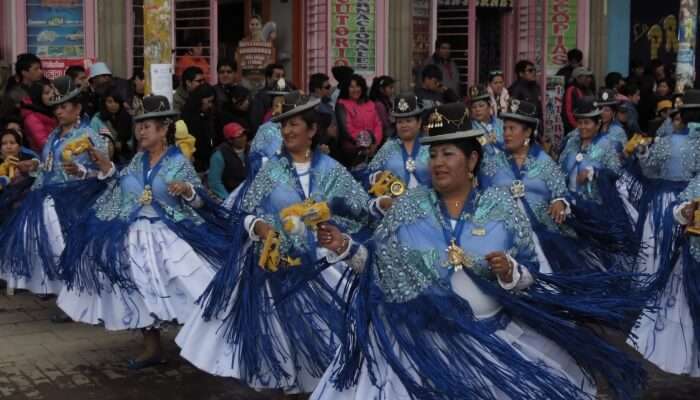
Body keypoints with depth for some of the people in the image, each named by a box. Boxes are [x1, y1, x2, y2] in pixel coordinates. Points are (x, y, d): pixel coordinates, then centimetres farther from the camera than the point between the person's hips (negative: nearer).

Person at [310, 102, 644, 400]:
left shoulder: (501, 207, 0)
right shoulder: (408, 207, 2)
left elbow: (531, 278, 0)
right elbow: (381, 267, 4)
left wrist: (509, 272, -20)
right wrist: (346, 247, -9)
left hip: (495, 337, 0)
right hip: (421, 338, 0)